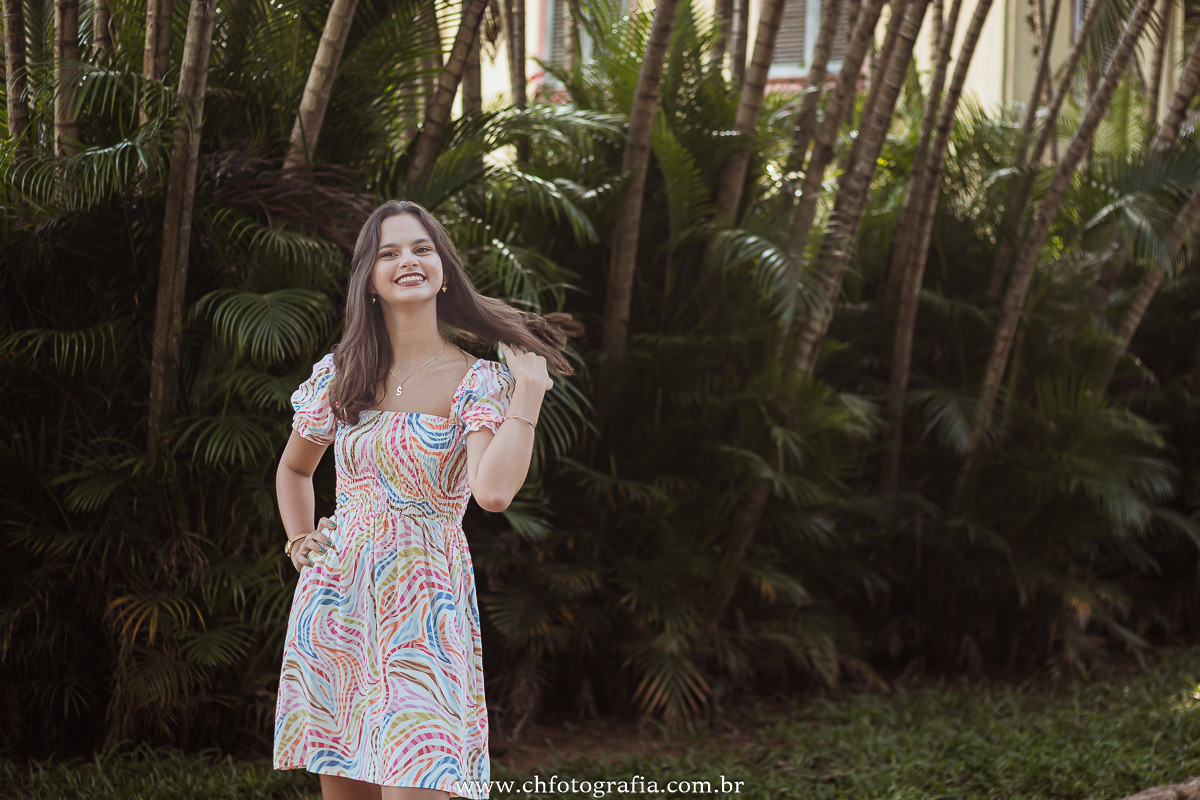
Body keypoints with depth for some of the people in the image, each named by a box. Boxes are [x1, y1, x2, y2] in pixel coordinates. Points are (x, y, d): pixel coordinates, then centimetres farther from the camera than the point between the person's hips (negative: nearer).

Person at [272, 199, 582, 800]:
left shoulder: (479, 381, -3)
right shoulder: (339, 374, 8)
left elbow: (493, 491, -22)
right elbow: (294, 467, 27)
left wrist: (529, 392, -15)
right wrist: (301, 541, 12)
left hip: (421, 608, -4)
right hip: (334, 603, 4)